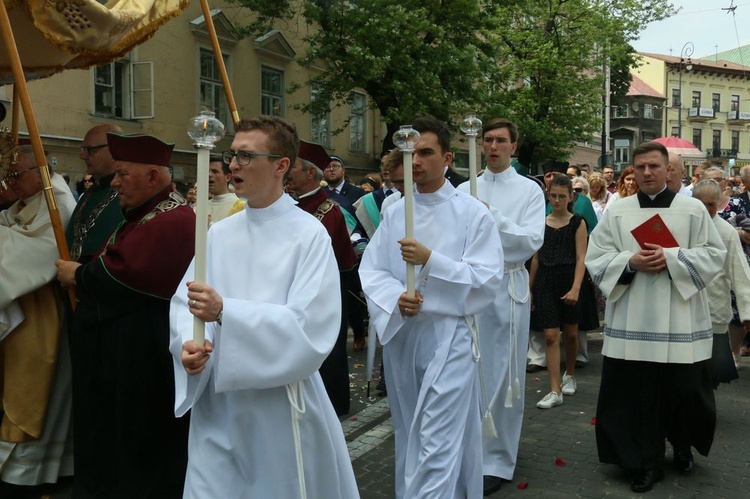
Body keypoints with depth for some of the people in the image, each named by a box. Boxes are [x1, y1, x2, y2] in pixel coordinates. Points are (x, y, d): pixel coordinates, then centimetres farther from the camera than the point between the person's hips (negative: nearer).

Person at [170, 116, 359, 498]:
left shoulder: (309, 234, -10)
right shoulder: (219, 233, 6)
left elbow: (310, 326, -20)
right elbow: (184, 302, 4)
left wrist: (224, 312, -27)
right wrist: (189, 343, -17)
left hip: (280, 404, -4)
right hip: (216, 403, 4)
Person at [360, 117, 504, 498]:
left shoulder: (473, 213, -4)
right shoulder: (394, 212, 8)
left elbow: (488, 279, -11)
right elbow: (370, 270, 5)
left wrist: (431, 260, -20)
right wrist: (396, 298, -15)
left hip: (448, 336, -4)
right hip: (399, 334, 5)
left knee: (438, 443, -6)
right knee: (408, 436, 18)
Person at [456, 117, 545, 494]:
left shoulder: (529, 190, 1)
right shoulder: (464, 190, 10)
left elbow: (531, 240, -11)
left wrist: (491, 217, -18)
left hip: (508, 287, -3)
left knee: (502, 376, 3)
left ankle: (497, 460, 14)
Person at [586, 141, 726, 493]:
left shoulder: (694, 209, 4)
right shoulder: (616, 212, 6)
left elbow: (714, 254, 0)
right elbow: (595, 258, 3)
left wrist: (671, 258, -14)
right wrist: (630, 262, -14)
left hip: (680, 321, 0)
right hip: (632, 321, 1)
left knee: (684, 390, 6)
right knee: (636, 394, 2)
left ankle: (683, 447, 35)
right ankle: (647, 463, 17)